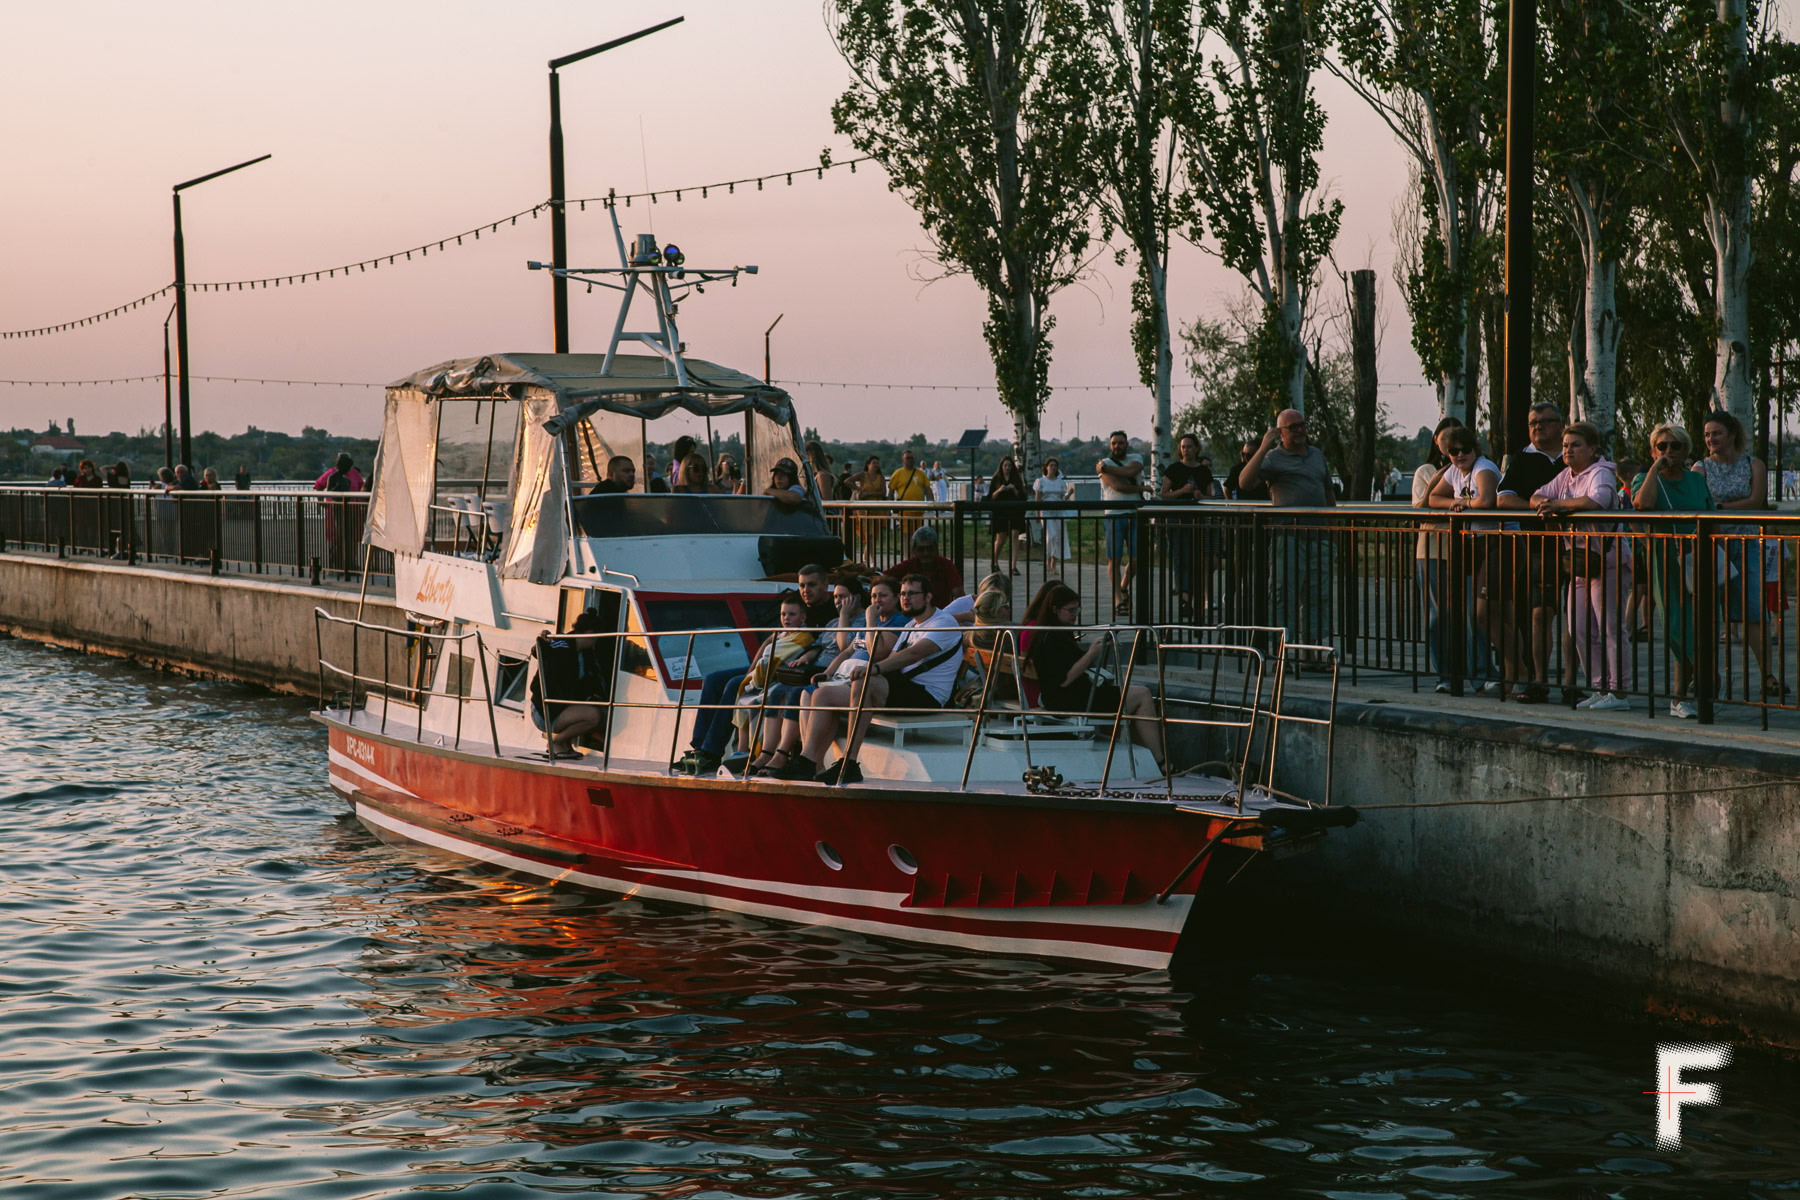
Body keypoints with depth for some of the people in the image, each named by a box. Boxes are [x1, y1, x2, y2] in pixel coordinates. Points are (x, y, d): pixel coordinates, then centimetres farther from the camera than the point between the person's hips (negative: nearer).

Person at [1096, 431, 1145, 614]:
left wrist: (1105, 468, -7)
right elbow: (1118, 486, -12)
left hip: (1135, 515, 3)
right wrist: (1141, 488, -1)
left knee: (1136, 558, 1)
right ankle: (1118, 599, 0)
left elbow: (1130, 471, -12)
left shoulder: (1136, 458, 13)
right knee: (1114, 559, -4)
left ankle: (1124, 587, 25)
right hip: (1114, 515, -3)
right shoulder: (1105, 463, 3)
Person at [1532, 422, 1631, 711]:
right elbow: (1537, 497, 17)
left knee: (1610, 628, -9)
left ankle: (1620, 691, -6)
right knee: (1580, 629, 8)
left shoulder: (1601, 472, -10)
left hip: (1607, 562, -9)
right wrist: (1544, 504, -7)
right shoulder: (1566, 476, 16)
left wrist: (1560, 504, -21)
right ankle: (1601, 688, 16)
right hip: (1579, 562, 9)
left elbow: (1597, 500, -29)